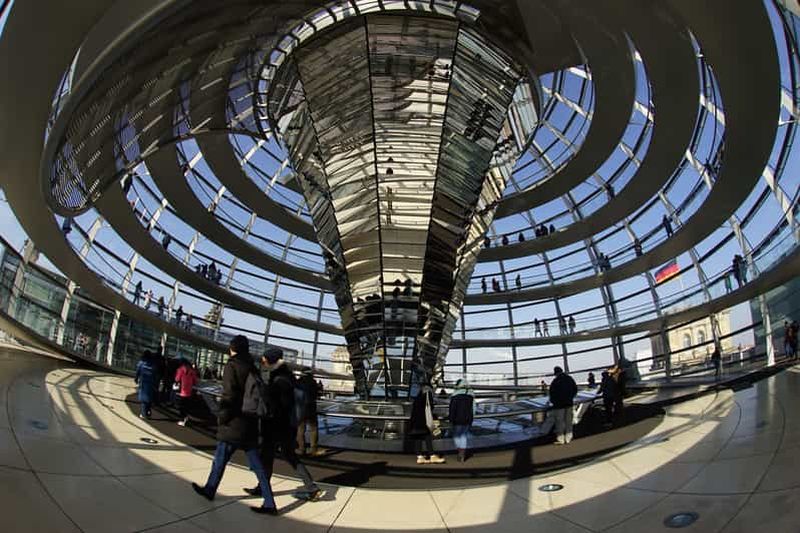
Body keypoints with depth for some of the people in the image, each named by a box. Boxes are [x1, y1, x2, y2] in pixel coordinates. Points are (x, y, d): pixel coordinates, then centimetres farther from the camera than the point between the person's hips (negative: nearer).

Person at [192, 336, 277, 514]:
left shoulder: (232, 365, -9)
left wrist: (222, 417, -7)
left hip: (234, 424, -6)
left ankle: (209, 490, 32)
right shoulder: (252, 368, 10)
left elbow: (229, 394, -17)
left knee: (220, 459, 14)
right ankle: (269, 503, 5)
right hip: (250, 425, 7)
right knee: (256, 464, 7)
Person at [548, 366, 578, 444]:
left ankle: (560, 439, 6)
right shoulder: (569, 379, 3)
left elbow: (552, 392, -13)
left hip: (559, 404, -6)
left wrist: (552, 401, 5)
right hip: (569, 403, 6)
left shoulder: (555, 381, -16)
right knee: (568, 420, 14)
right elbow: (575, 389, 13)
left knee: (559, 421, 2)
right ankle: (568, 438, 20)